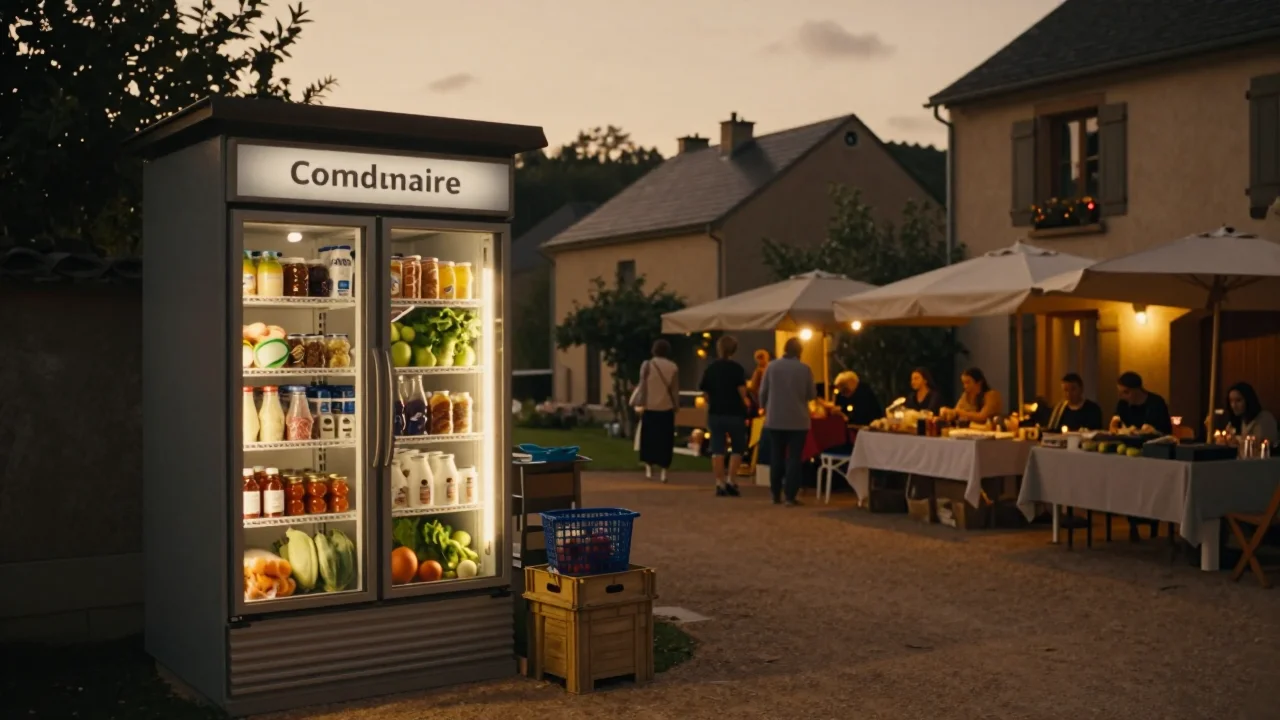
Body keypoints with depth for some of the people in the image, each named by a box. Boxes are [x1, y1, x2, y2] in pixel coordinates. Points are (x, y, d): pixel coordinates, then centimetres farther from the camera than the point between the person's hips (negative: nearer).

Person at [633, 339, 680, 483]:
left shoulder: (647, 365, -4)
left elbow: (642, 386, -4)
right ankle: (663, 470, 1)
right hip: (666, 408, 1)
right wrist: (676, 406, 11)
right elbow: (675, 390, 2)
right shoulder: (673, 367, -1)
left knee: (648, 438, 11)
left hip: (649, 407, -1)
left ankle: (649, 467, 9)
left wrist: (639, 403, 1)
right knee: (665, 440, 5)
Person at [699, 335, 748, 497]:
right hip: (735, 413, -3)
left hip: (715, 413, 3)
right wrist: (744, 404, 3)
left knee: (717, 449, 4)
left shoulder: (710, 368, 4)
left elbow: (705, 393, 5)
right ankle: (731, 481, 2)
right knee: (737, 448, 11)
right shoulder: (736, 368, -9)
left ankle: (720, 484, 2)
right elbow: (742, 392, -15)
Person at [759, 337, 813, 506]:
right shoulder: (805, 369, -7)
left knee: (776, 457, 12)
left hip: (775, 419, 2)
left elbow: (763, 392, 2)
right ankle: (790, 496, -3)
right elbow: (811, 395, 0)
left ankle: (776, 495, 16)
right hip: (798, 421, -2)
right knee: (794, 458, 2)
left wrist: (765, 408, 20)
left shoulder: (772, 366, -3)